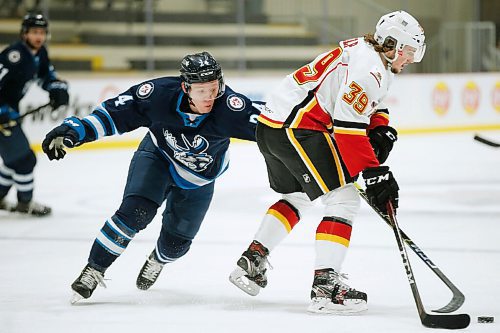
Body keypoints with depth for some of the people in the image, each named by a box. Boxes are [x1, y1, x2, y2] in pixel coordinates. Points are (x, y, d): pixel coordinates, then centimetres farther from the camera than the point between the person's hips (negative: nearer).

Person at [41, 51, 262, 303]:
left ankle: (158, 260, 44)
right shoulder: (160, 94, -32)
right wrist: (73, 130, -27)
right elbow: (114, 113, -22)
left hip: (198, 178, 1)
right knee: (135, 211, -23)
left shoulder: (228, 106, -35)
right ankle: (93, 270, -9)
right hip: (157, 157, -1)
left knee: (176, 240, 6)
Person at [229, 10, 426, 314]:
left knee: (296, 196, 28)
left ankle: (252, 261, 30)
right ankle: (325, 286, -16)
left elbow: (370, 104, 28)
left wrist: (381, 130, 8)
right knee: (343, 199, -10)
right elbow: (348, 128, -24)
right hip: (297, 129, -11)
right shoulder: (368, 68, -17)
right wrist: (374, 173, -22)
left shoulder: (364, 52, 16)